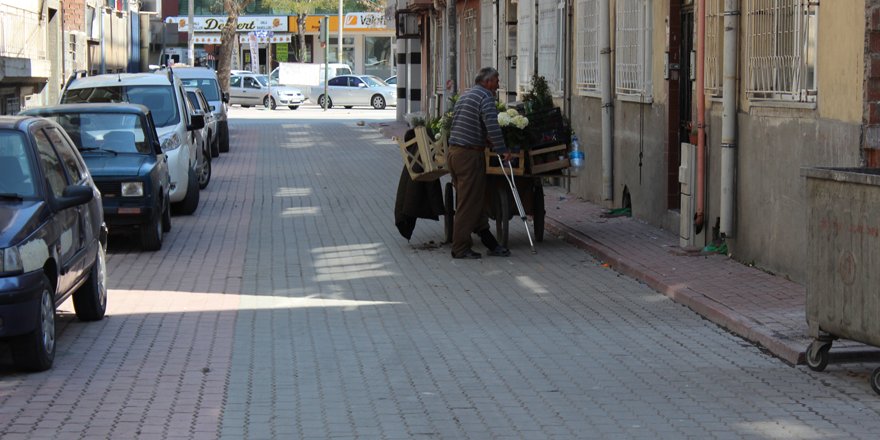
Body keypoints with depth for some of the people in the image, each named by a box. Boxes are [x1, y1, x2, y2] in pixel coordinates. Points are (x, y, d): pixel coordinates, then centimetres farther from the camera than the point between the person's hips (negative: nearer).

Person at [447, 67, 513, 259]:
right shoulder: (485, 96, -8)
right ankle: (460, 248, 0)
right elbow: (492, 126, -20)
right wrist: (501, 149, -13)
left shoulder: (465, 95, 19)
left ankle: (490, 243, 17)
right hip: (469, 154, -9)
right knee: (468, 203, -3)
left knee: (475, 200, 12)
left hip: (453, 151, 9)